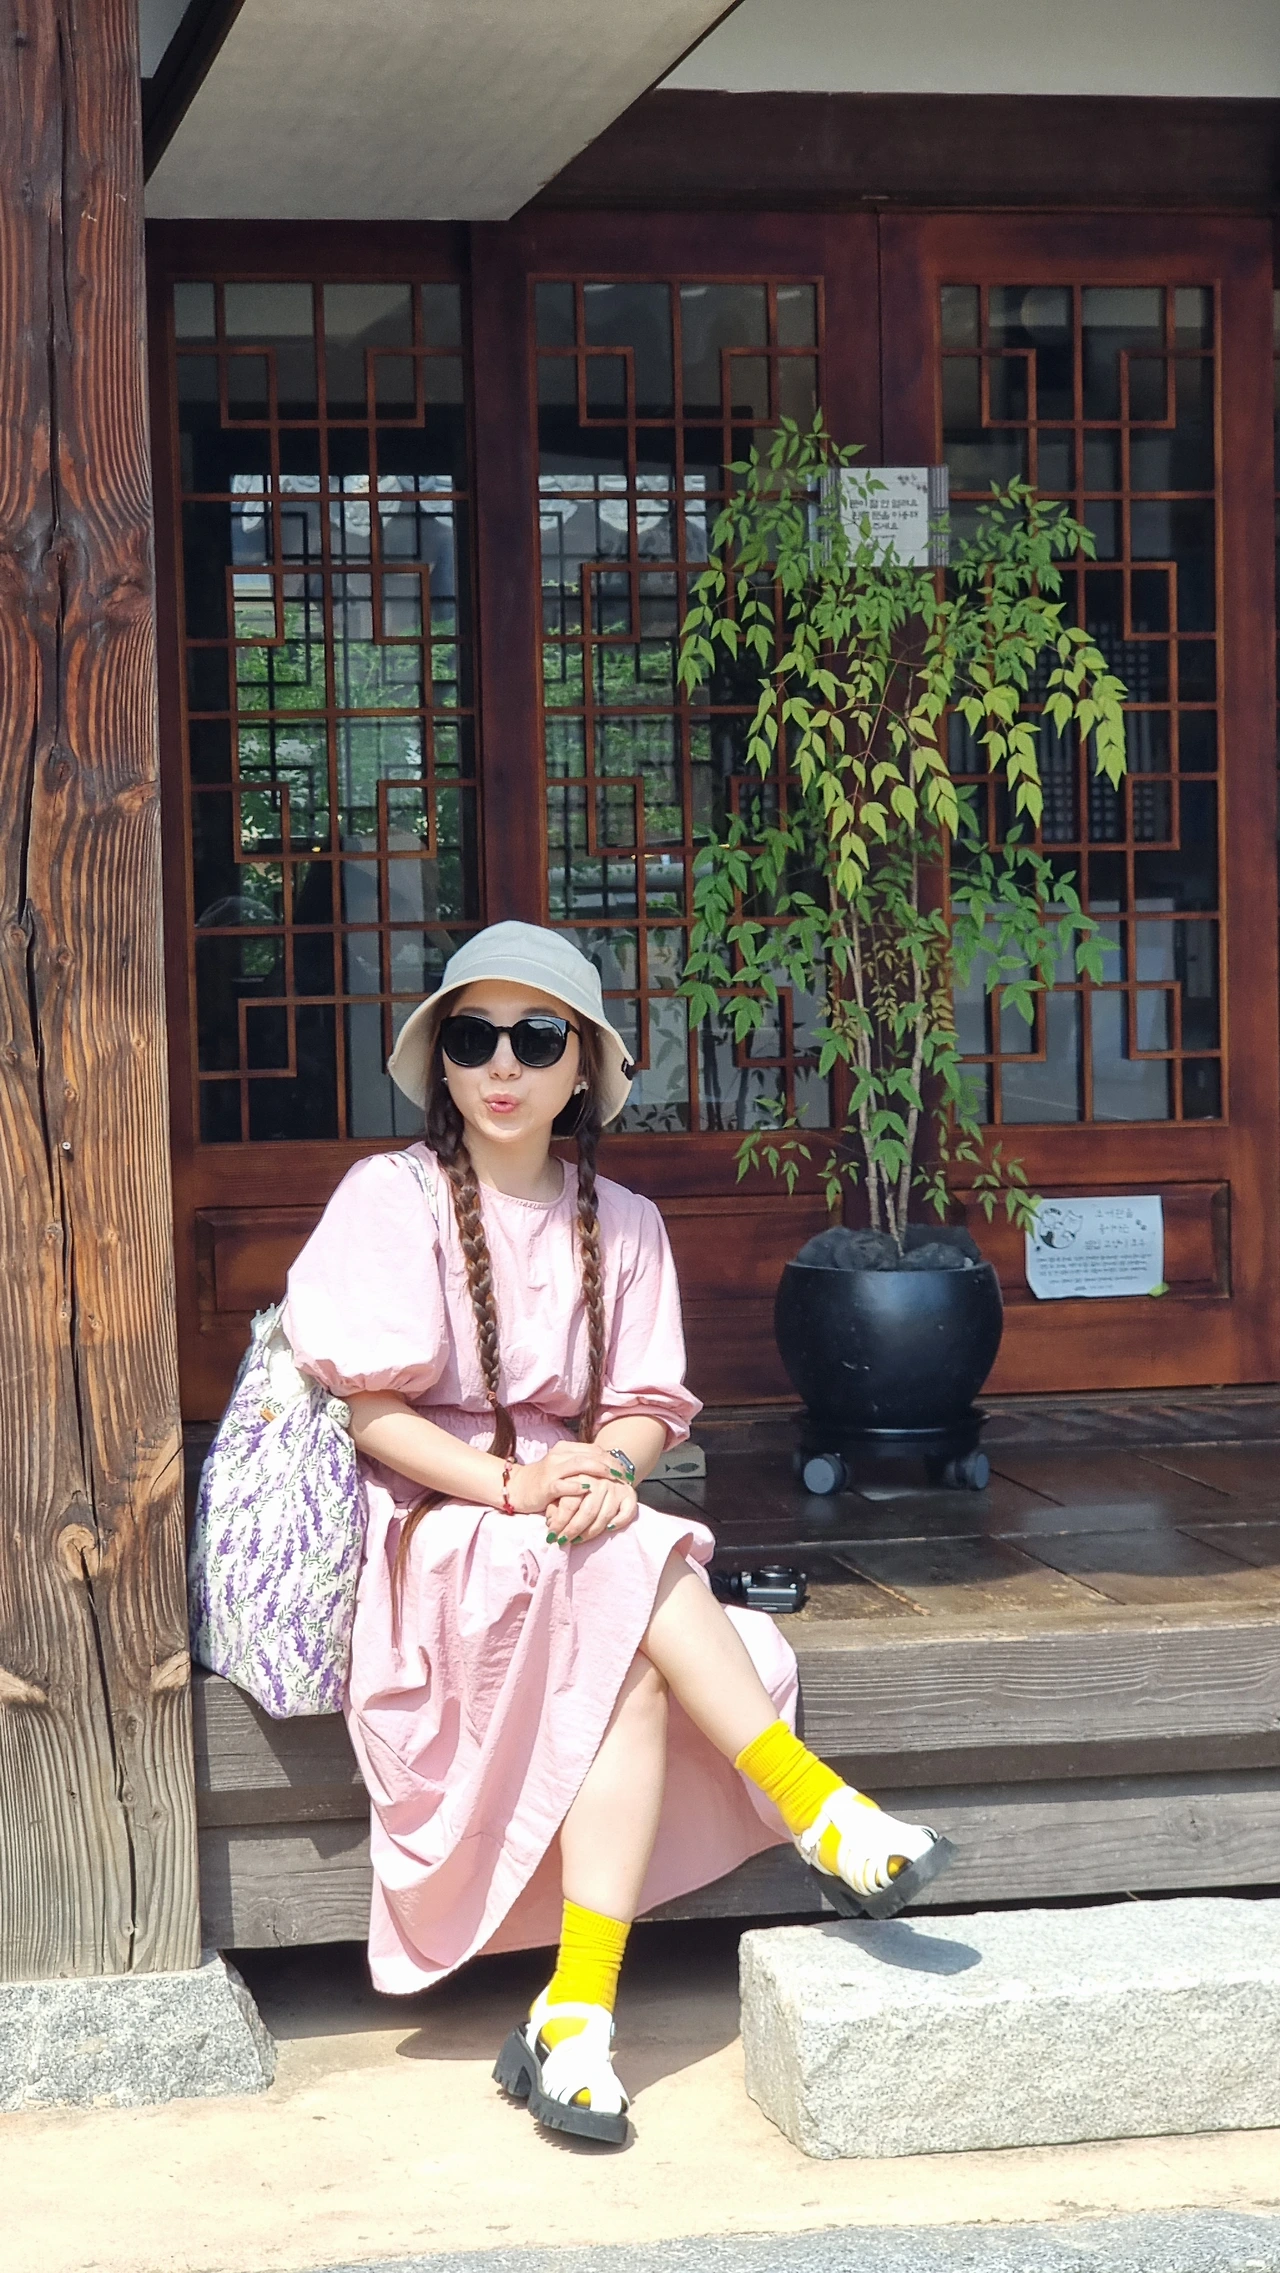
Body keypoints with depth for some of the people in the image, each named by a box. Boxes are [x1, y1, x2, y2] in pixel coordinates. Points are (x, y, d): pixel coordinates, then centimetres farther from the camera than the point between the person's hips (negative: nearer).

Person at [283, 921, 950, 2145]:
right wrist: (510, 1485, -23)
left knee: (633, 1669, -31)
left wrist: (606, 1468, -18)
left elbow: (644, 1406, 6)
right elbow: (373, 1411, -8)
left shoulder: (621, 1224, 12)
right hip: (429, 1526, -3)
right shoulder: (392, 1197, -1)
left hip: (576, 1512, 3)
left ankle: (576, 2013, -36)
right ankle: (819, 1811, -26)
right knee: (636, 1563, -33)